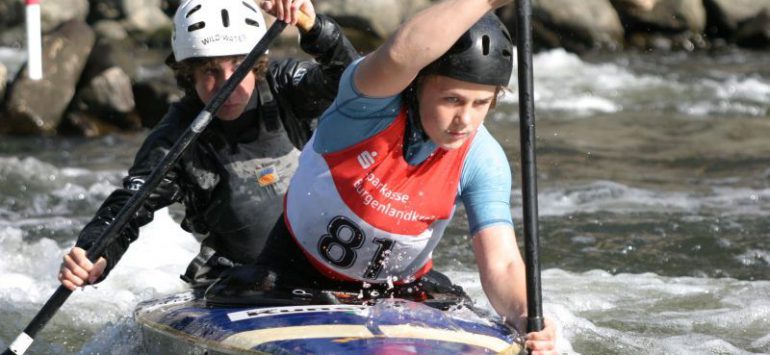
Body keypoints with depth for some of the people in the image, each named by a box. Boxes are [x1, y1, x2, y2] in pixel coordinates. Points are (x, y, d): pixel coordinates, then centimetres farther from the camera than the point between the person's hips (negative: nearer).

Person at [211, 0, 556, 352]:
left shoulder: (482, 161, -19)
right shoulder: (373, 96, -28)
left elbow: (501, 264, -26)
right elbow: (400, 54, -53)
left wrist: (524, 315, -48)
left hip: (399, 285, 3)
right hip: (298, 268, -3)